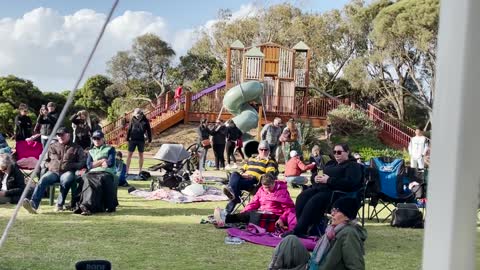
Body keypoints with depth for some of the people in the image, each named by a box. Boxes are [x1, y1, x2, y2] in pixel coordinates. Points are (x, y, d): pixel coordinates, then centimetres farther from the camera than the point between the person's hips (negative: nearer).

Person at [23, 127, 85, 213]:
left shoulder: (76, 148, 16)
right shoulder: (52, 147, 26)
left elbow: (82, 162, 7)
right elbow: (45, 160, 30)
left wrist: (71, 165, -8)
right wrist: (49, 165, 9)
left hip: (67, 172, -3)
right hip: (53, 171, 3)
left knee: (66, 180, -39)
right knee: (43, 179, -30)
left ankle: (60, 205, -24)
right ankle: (33, 204, -46)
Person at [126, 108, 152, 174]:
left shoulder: (145, 120, -1)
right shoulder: (133, 119, 0)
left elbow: (149, 130, 4)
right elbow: (129, 129, 4)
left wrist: (149, 139, 3)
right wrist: (127, 138, 1)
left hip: (141, 140, 0)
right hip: (133, 139, 0)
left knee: (141, 155, 8)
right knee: (130, 154, 0)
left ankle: (140, 171, 17)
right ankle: (127, 170, 4)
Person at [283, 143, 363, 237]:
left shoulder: (353, 166, 4)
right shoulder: (331, 164, 29)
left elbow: (350, 183, -13)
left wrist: (328, 180, -14)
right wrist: (317, 178, 8)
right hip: (320, 187, 8)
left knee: (314, 201, -33)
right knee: (302, 197, -21)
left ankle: (298, 231, -32)